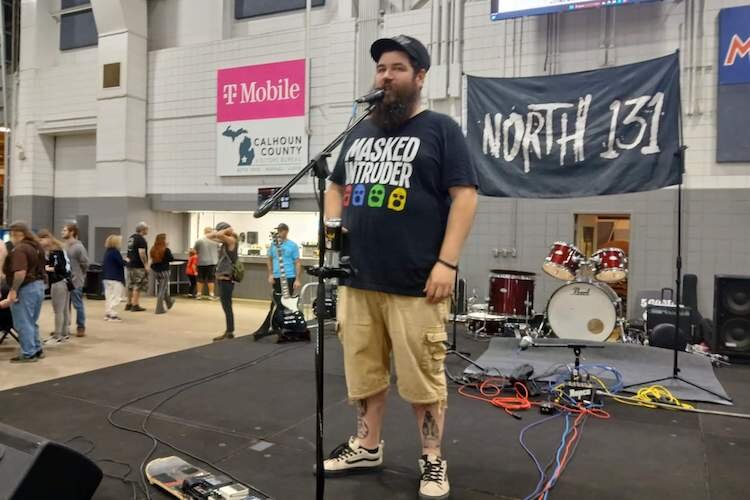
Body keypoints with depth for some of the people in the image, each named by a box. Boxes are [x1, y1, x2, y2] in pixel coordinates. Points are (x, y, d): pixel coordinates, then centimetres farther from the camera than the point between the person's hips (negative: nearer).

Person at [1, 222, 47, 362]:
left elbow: (20, 273, -27)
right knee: (31, 322, 19)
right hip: (38, 285, 9)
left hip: (26, 288, -9)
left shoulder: (20, 249, -17)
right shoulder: (36, 246, 13)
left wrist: (13, 290, -21)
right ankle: (37, 350, 23)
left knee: (23, 323, 0)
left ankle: (28, 354, 5)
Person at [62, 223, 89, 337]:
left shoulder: (78, 247, -15)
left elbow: (85, 263, -13)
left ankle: (81, 328, 12)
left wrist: (79, 274, -3)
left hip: (75, 281, -7)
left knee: (78, 305, 2)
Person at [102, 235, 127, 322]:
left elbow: (103, 264, 17)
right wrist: (127, 262, 3)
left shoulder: (107, 251, 12)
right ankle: (113, 315, -5)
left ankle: (107, 313, 15)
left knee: (108, 296, 13)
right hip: (115, 278, -9)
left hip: (106, 277, 9)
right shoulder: (115, 251, -14)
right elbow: (122, 262, -18)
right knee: (115, 297, -4)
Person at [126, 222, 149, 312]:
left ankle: (129, 304, 21)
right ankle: (135, 305, -4)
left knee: (130, 285, 15)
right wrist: (146, 264, -19)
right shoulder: (141, 239, -15)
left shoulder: (131, 237, 15)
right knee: (138, 286, -5)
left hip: (130, 265, 9)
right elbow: (142, 253, -23)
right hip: (138, 266, -9)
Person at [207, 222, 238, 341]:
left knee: (227, 307, -5)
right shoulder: (224, 242, 13)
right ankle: (228, 332, 21)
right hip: (221, 278, 9)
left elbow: (219, 235, -29)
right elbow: (208, 236, 21)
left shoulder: (231, 240, -11)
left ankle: (230, 333, 0)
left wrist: (227, 230, -12)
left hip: (227, 279, -9)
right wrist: (217, 232, 8)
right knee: (226, 307, 13)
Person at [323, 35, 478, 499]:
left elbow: (464, 195, -6)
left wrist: (447, 262, -14)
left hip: (415, 282, -5)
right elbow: (337, 186, 27)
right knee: (363, 369, 13)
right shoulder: (360, 133, 18)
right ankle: (367, 446, 32)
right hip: (357, 279, 6)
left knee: (422, 375, 2)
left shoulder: (440, 129, 0)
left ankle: (433, 460, 21)